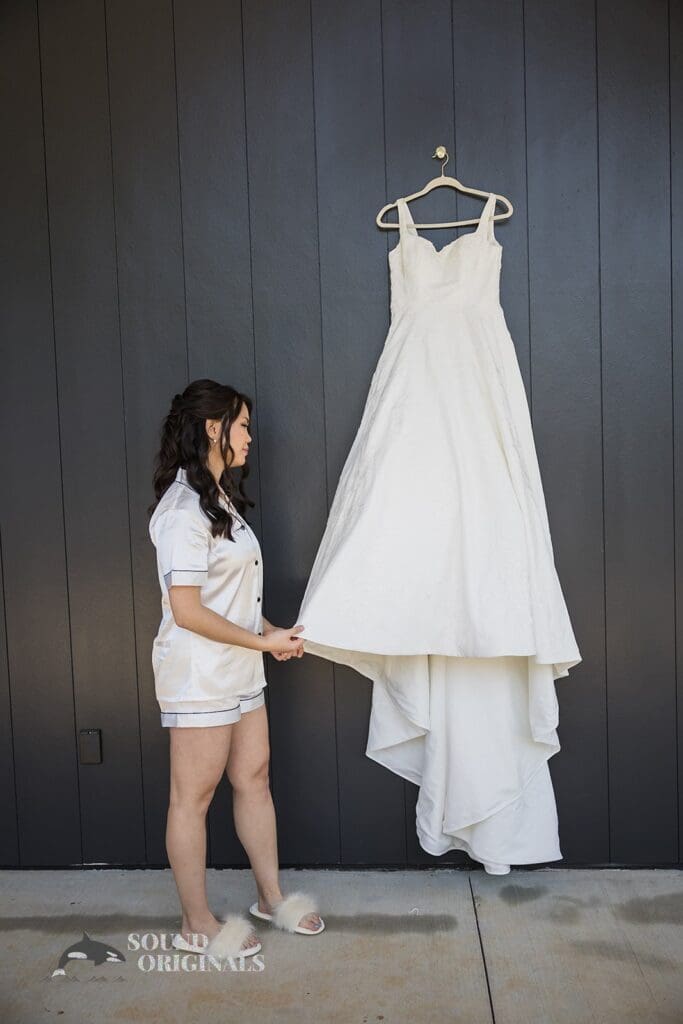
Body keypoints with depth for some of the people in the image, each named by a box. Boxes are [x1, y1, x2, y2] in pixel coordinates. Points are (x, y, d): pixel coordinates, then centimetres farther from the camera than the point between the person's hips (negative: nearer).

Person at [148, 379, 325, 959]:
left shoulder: (219, 499, 12)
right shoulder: (183, 510, -19)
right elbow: (188, 611, -22)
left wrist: (272, 631, 5)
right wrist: (264, 642, -14)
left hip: (240, 672, 10)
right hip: (199, 675, -9)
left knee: (254, 779, 17)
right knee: (193, 797, 6)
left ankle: (272, 898, 32)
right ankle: (197, 925, 22)